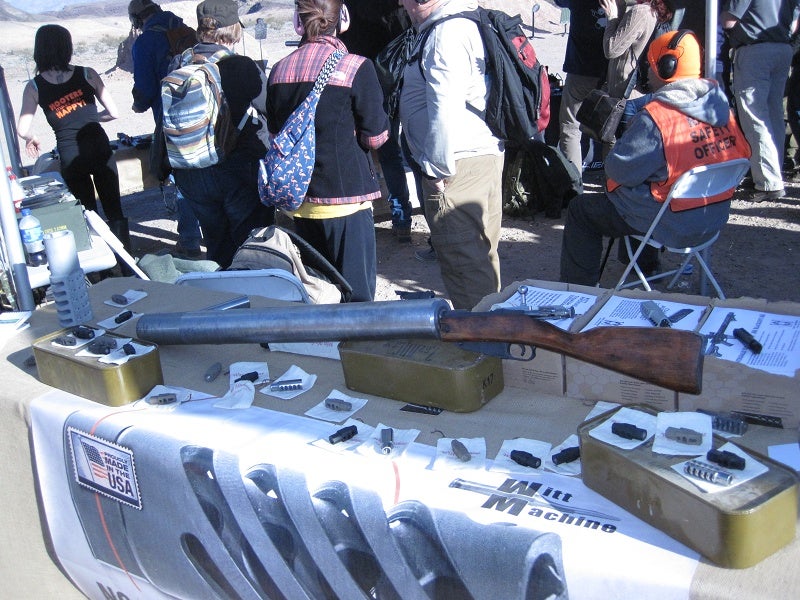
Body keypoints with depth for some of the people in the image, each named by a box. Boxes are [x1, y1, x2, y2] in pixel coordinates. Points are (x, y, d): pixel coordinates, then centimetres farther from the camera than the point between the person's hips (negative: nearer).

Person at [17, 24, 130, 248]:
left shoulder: (34, 87, 0)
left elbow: (23, 130, -6)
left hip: (69, 154, 0)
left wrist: (32, 138, 17)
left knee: (88, 212, 14)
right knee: (114, 209, 12)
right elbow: (113, 112, 2)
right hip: (99, 147, 0)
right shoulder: (87, 74, 0)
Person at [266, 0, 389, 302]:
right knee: (355, 296, 3)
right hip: (346, 197, -5)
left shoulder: (279, 70, 3)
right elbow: (375, 136, -8)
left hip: (299, 201, 5)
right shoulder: (356, 67, -12)